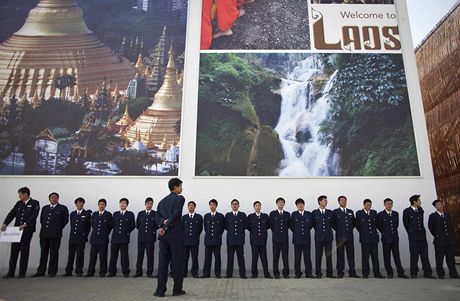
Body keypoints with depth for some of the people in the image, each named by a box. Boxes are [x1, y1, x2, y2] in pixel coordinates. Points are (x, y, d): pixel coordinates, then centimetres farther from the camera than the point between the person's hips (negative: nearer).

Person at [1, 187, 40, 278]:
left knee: (24, 251, 0)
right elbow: (11, 214, 7)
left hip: (27, 230, -5)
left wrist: (25, 225, -24)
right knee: (14, 250, 4)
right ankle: (11, 272, 11)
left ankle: (22, 272, 7)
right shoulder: (18, 203, 14)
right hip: (17, 230, 5)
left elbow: (34, 216, -13)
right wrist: (5, 224, -6)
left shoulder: (34, 203, -3)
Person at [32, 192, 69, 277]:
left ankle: (52, 272, 5)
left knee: (54, 253, -1)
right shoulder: (45, 208, 17)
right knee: (43, 253, 8)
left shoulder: (63, 208, 3)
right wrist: (44, 227, 11)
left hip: (55, 234, -4)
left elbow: (65, 220, 4)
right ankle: (41, 271, 14)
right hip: (44, 233, 4)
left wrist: (58, 228, 4)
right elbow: (41, 219, 23)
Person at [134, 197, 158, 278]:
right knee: (140, 255, 6)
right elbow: (137, 224, 13)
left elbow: (158, 224, 1)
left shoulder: (155, 214, 3)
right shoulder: (140, 213, 11)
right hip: (141, 237, 2)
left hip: (150, 237, -2)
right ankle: (138, 272, 13)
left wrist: (152, 230, -1)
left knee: (150, 255, 0)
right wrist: (142, 230, 5)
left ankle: (149, 272, 6)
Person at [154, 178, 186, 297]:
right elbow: (175, 215, -15)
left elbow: (157, 217, 10)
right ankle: (177, 289, 9)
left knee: (163, 262, 6)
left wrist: (163, 222, -6)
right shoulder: (180, 198, -5)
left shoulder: (162, 201, 16)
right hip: (176, 234, -5)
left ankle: (160, 290, 6)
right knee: (177, 262, 3)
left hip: (164, 235, 6)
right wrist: (165, 227, -11)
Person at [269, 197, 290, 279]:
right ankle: (276, 273, 9)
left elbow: (288, 225, 15)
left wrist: (284, 231, 10)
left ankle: (286, 273, 12)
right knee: (276, 256, 2)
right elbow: (271, 225, 7)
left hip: (285, 238, 2)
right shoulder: (272, 213, 2)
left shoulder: (287, 214, 9)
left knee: (285, 256, 3)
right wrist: (275, 232, 8)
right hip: (276, 238, -1)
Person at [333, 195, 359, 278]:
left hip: (349, 236, 3)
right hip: (340, 236, -3)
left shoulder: (350, 212, 13)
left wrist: (350, 229, 9)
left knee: (351, 254, 4)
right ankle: (340, 273, 6)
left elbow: (354, 222, 19)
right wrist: (338, 230, -1)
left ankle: (352, 272, 11)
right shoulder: (335, 212, 2)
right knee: (340, 255, 1)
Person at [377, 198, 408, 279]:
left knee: (397, 256, 4)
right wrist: (385, 233, 6)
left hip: (395, 238, 3)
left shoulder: (396, 214, 8)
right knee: (387, 257, 3)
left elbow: (397, 224, 16)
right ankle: (389, 273, 11)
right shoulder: (380, 214, -4)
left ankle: (400, 273, 10)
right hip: (386, 238, -3)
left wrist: (393, 232, 12)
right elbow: (379, 226, 3)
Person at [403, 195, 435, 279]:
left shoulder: (420, 210, 10)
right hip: (413, 237, -5)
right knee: (414, 256, 1)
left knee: (425, 255, 7)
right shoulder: (407, 211, -5)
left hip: (422, 236, 5)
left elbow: (421, 223, 20)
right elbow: (406, 224, 2)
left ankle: (427, 273, 13)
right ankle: (413, 273, 9)